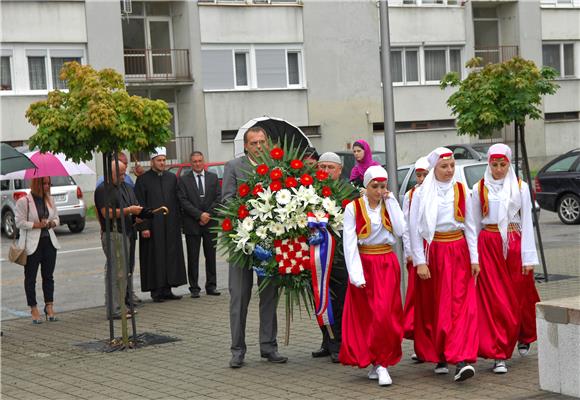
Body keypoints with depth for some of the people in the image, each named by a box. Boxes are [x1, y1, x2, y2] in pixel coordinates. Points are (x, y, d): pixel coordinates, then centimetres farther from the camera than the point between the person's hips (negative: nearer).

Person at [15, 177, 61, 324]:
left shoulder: (50, 200, 11)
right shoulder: (23, 201, -8)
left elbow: (56, 218, 17)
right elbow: (19, 222, -11)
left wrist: (52, 223, -5)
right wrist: (38, 225, -15)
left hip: (49, 242, 5)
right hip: (32, 244, -5)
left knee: (48, 276, 7)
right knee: (31, 277, 2)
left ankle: (49, 307, 12)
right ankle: (34, 309, 9)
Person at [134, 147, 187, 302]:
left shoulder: (172, 178, 11)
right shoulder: (143, 179, -2)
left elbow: (177, 202, 13)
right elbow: (140, 205, -6)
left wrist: (178, 223, 7)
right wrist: (143, 227, -12)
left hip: (170, 226, 4)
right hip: (152, 226, -4)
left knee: (170, 256, 5)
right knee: (155, 258, -2)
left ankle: (167, 289, 12)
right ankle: (156, 291, 3)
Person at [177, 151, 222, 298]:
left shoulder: (213, 178, 9)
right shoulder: (183, 180, 2)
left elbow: (219, 198, 3)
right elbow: (184, 201, -6)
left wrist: (209, 215, -9)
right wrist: (199, 215, -13)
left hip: (210, 223, 2)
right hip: (192, 224, -2)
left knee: (211, 256, 6)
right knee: (193, 257, 0)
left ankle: (211, 286, 13)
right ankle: (194, 288, 5)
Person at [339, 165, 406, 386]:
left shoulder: (390, 205, 6)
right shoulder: (353, 208, -3)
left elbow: (400, 230, -9)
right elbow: (349, 243, -8)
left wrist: (390, 202, -8)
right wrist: (356, 275, -16)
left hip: (387, 265, 1)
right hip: (364, 264, -1)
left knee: (384, 314, -8)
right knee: (365, 316, 2)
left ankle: (381, 363, -2)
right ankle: (378, 362, 15)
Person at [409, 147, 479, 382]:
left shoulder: (461, 190, 6)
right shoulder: (421, 194, -3)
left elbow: (469, 226, 8)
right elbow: (414, 230, -3)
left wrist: (474, 257, 2)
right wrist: (420, 262, -9)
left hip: (458, 253, 2)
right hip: (432, 254, -1)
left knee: (461, 306, -9)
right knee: (432, 308, 4)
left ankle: (462, 359, -17)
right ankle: (438, 357, 18)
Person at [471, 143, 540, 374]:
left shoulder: (520, 187, 3)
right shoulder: (479, 189, 4)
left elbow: (526, 222, 1)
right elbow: (475, 224, 7)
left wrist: (528, 256, -5)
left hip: (514, 244, 1)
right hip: (489, 245, -1)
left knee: (520, 296, 10)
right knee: (495, 301, -4)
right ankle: (499, 355, -2)